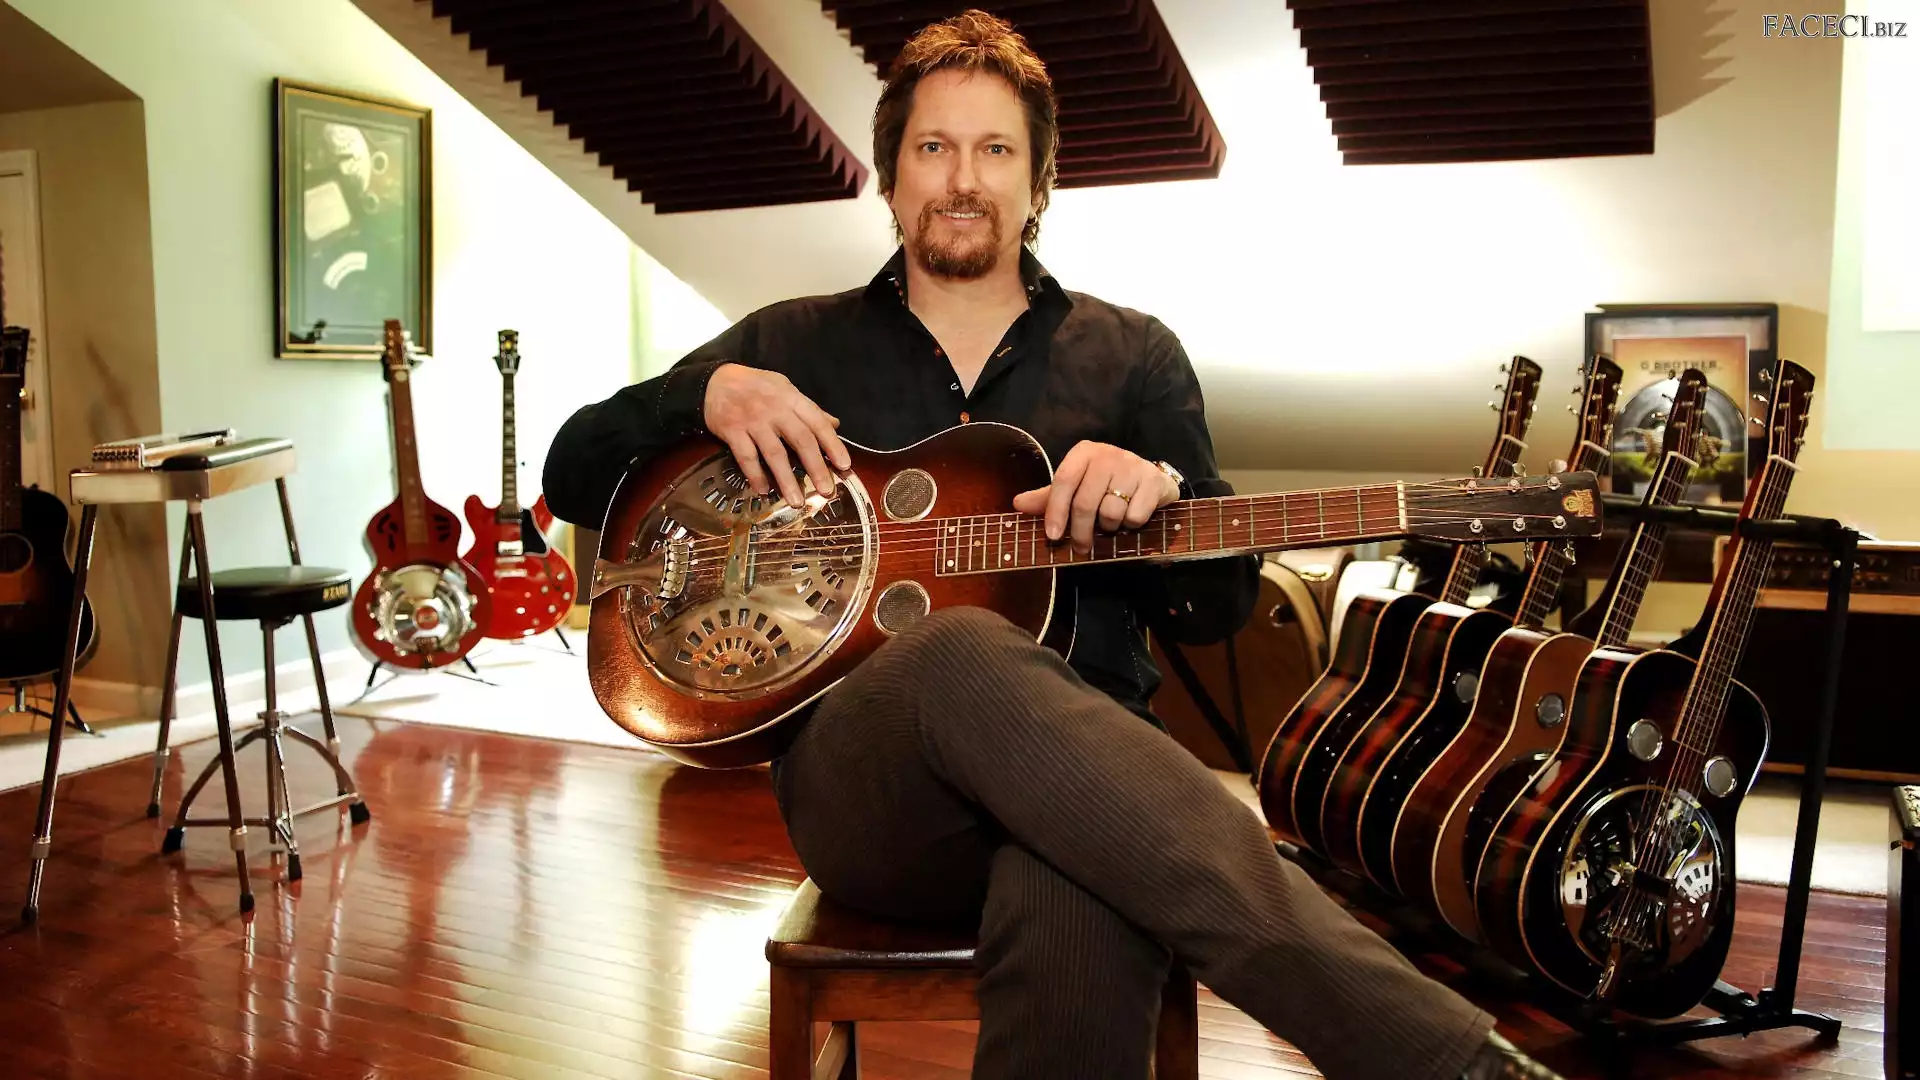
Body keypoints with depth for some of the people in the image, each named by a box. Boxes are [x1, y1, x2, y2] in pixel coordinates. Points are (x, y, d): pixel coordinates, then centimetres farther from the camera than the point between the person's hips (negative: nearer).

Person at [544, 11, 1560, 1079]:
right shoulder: (794, 344, 16)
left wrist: (1157, 496, -12)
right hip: (858, 782, 1)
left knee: (1085, 905, -42)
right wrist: (707, 393, -3)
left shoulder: (1131, 355, 16)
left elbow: (1218, 609, 11)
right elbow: (574, 477, 17)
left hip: (1085, 761, 0)